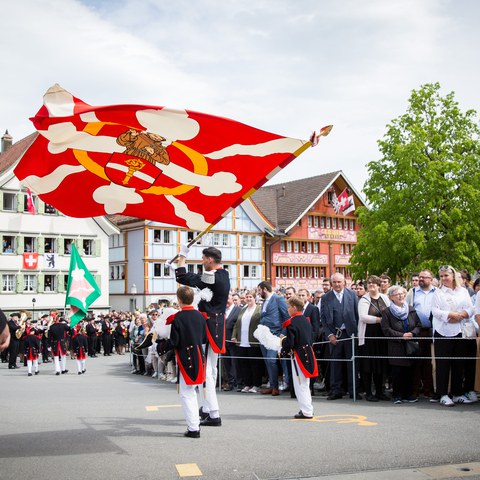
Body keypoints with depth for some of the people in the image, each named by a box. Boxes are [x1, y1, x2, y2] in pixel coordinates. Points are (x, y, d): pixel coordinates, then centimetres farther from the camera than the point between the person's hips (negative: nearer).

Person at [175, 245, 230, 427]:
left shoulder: (211, 277, -20)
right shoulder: (224, 276, 10)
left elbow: (182, 277, -18)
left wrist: (182, 256, -6)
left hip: (208, 326, -10)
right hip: (218, 325, 10)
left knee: (205, 369, -7)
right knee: (211, 368, 18)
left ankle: (214, 415, -9)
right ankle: (207, 408, 30)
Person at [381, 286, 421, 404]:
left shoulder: (411, 310, 11)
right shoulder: (387, 312, -1)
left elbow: (418, 325, 8)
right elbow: (386, 330, -8)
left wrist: (412, 333, -11)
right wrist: (402, 336, -14)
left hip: (410, 345, 3)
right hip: (396, 346, -3)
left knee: (409, 371, 4)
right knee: (397, 372, -3)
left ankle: (408, 394, 16)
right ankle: (397, 395, 7)